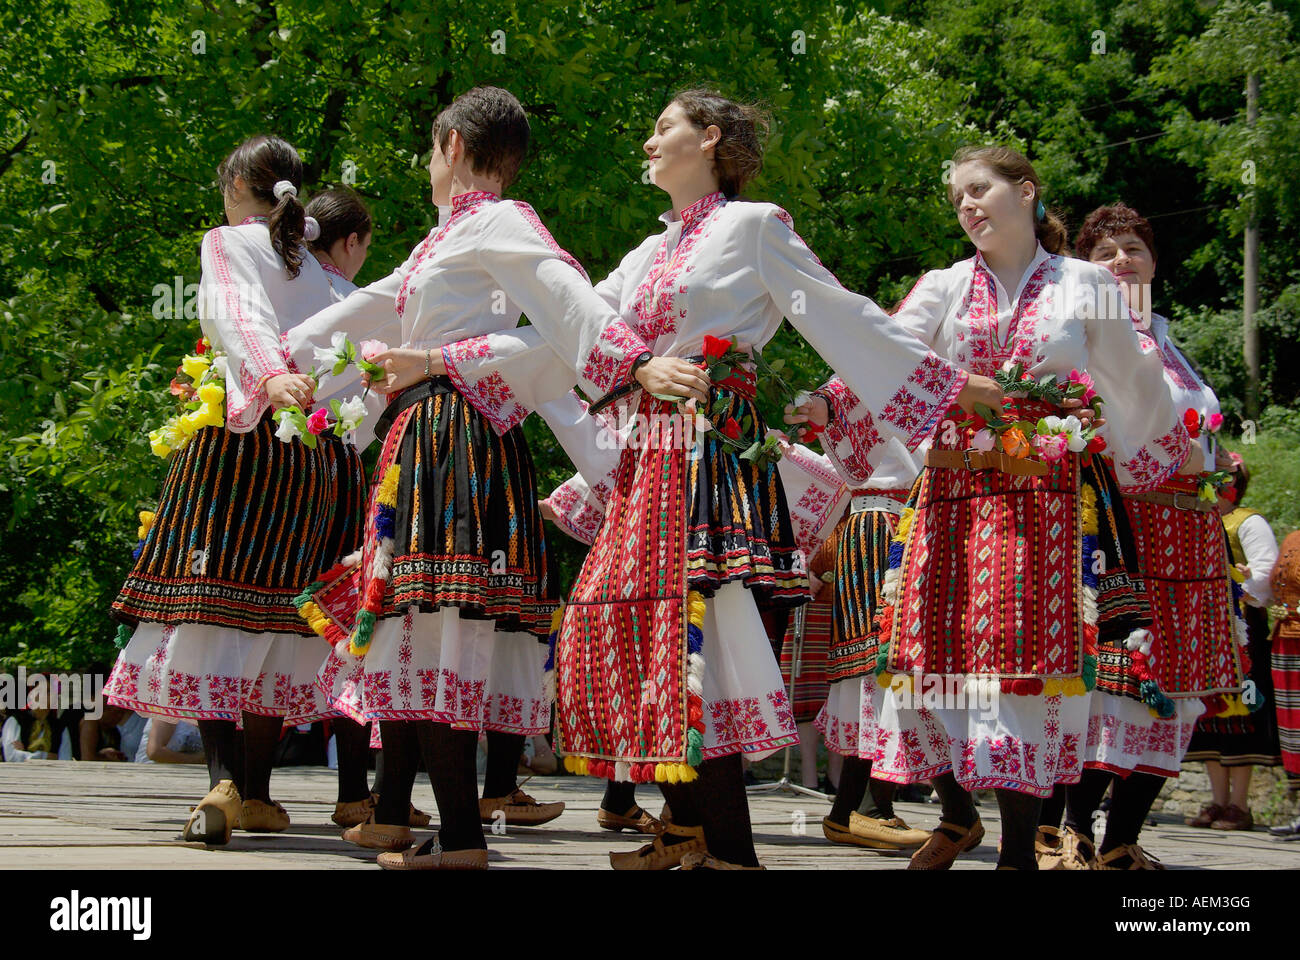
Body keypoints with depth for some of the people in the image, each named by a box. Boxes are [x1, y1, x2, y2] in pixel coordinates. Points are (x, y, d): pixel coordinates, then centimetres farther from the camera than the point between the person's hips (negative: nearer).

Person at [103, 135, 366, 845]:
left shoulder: (227, 242, 2)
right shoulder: (319, 267, 18)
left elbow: (234, 309, -17)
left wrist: (268, 374, -33)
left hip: (242, 439, -5)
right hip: (319, 453, 5)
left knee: (213, 608, -8)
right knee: (275, 608, 9)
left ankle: (223, 779, -26)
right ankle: (256, 794, 10)